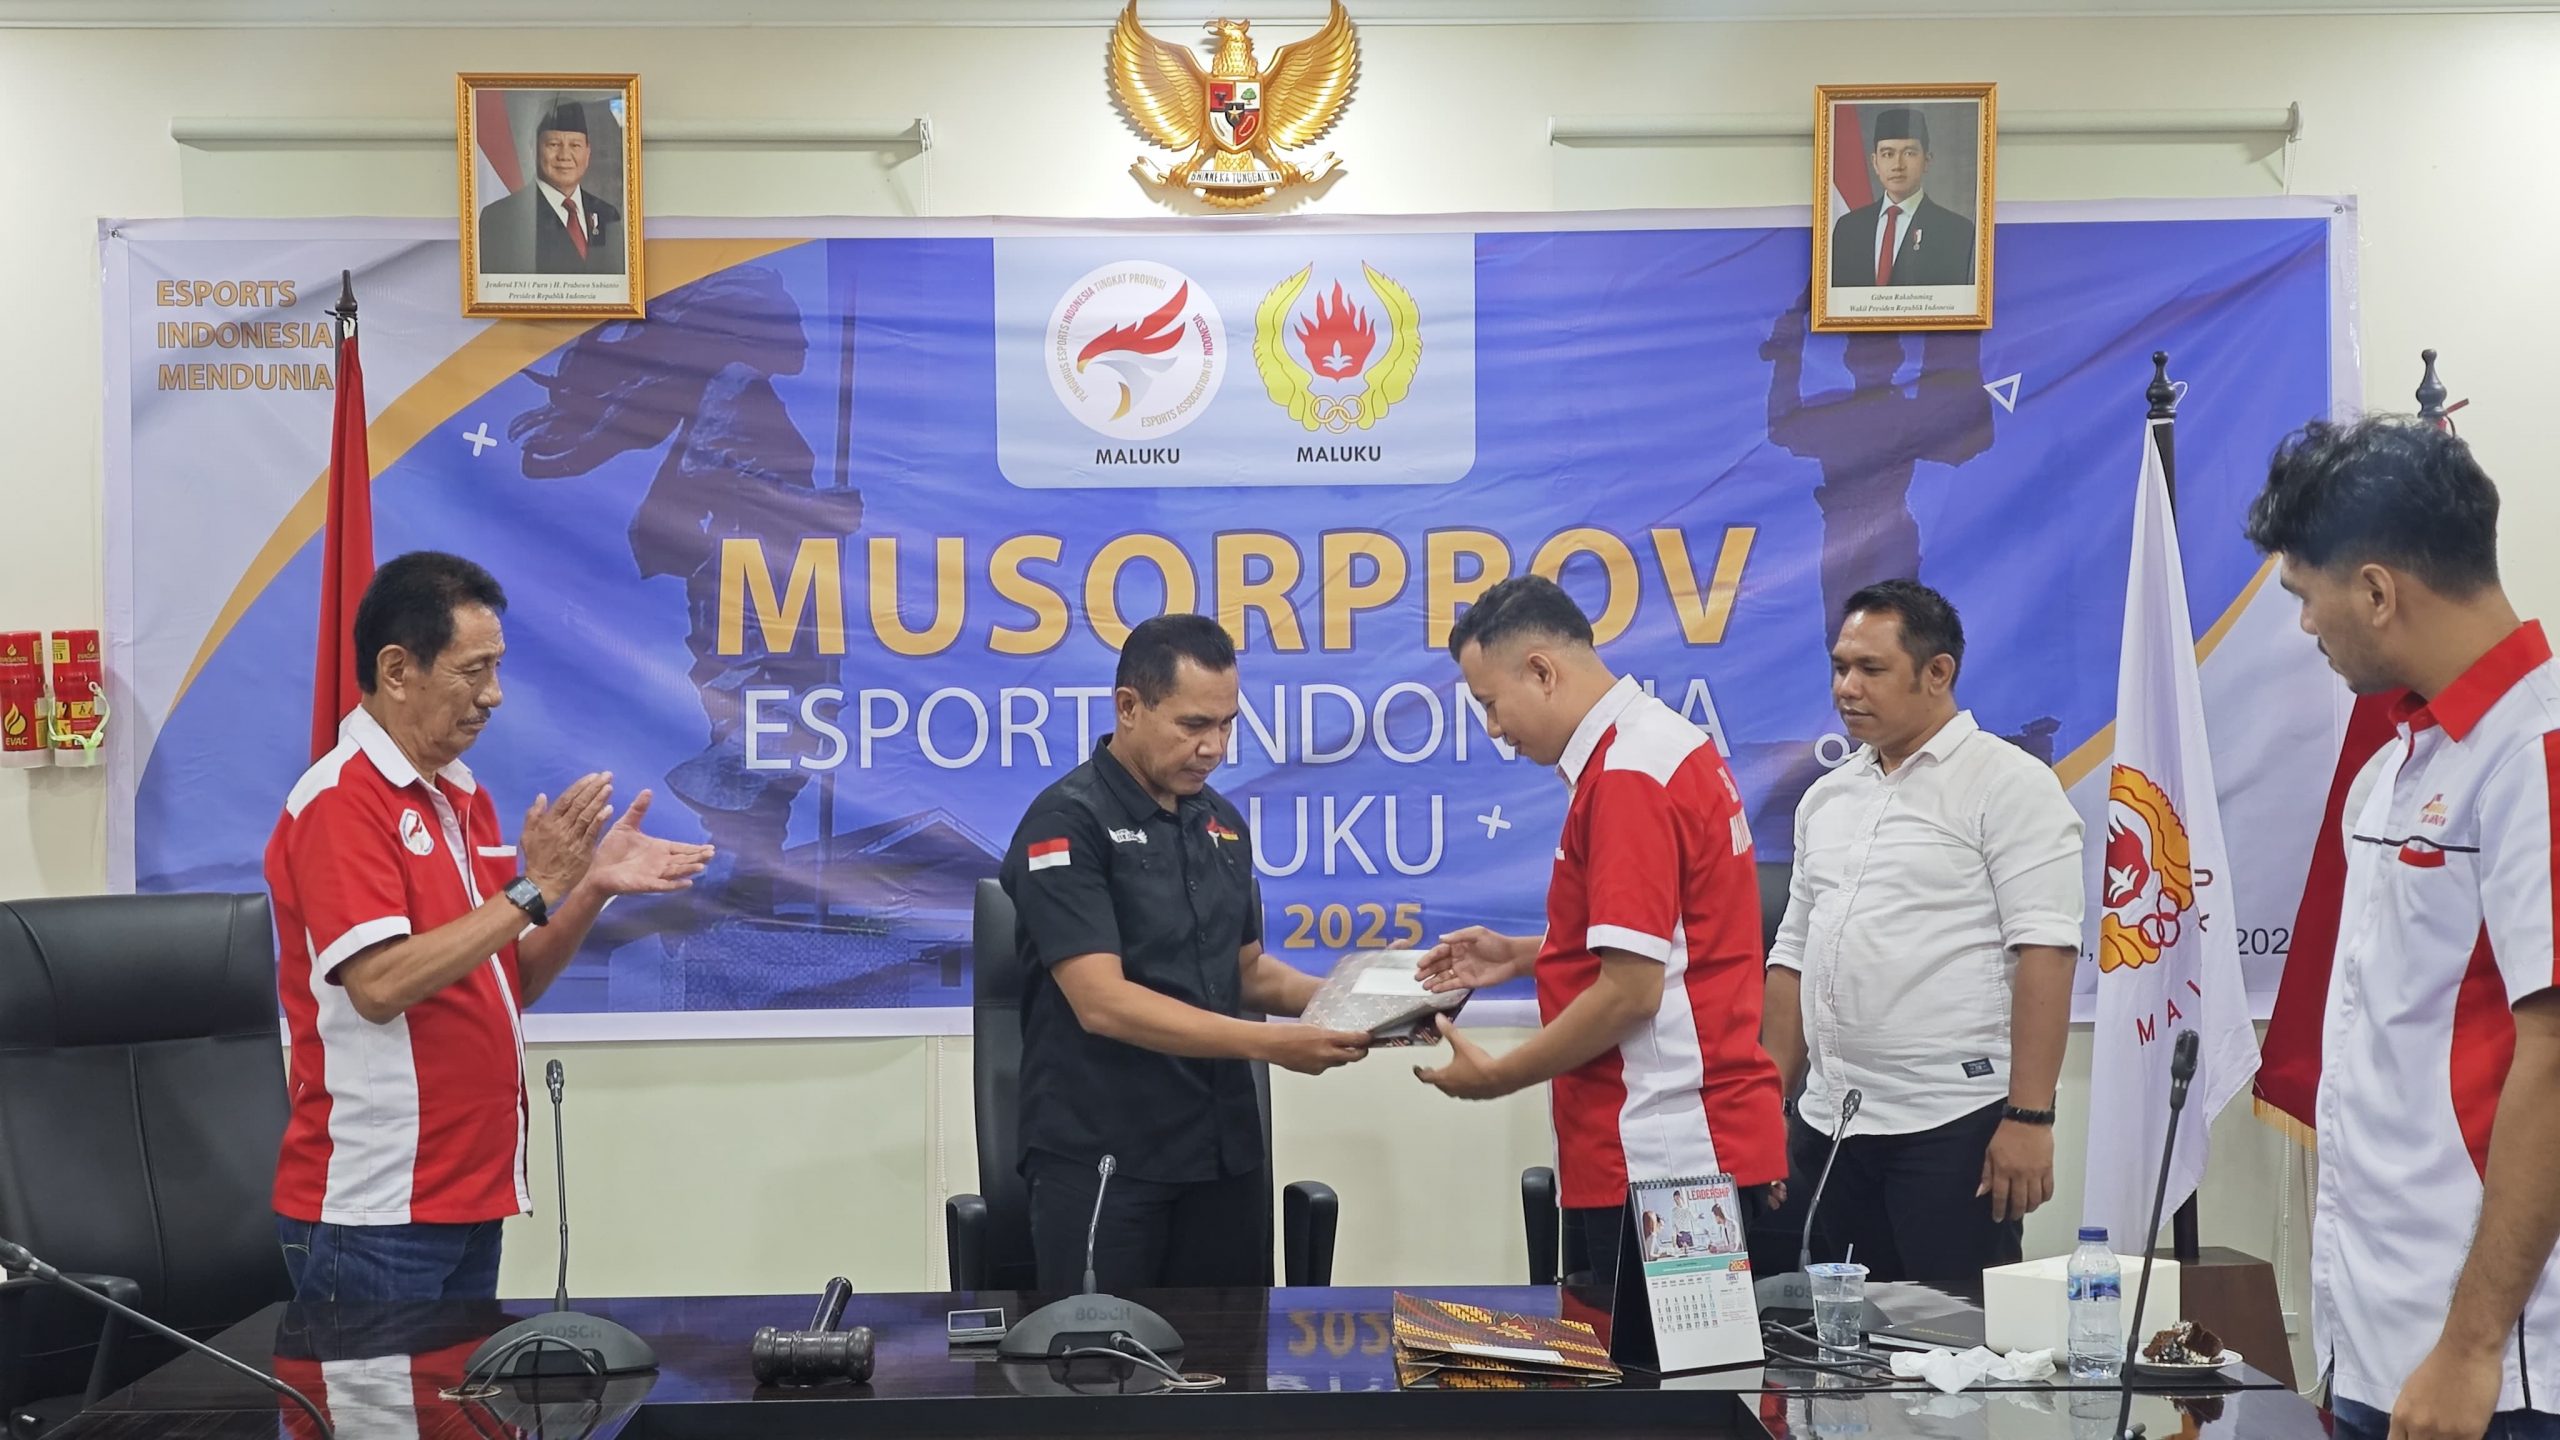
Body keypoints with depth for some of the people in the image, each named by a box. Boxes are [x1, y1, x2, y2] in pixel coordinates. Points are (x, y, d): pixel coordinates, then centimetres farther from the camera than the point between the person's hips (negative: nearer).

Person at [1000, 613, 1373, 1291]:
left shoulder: (1221, 822, 11)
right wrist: (1273, 1045, -25)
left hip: (1223, 1150, 7)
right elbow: (1102, 1001, -20)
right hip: (1102, 1160, -7)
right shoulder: (1068, 822, -12)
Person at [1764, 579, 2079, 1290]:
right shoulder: (1826, 798, 16)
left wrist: (2029, 1117, -19)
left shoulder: (2008, 784, -5)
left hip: (1953, 1125, -6)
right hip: (1828, 1126, 7)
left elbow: (2045, 952, -13)